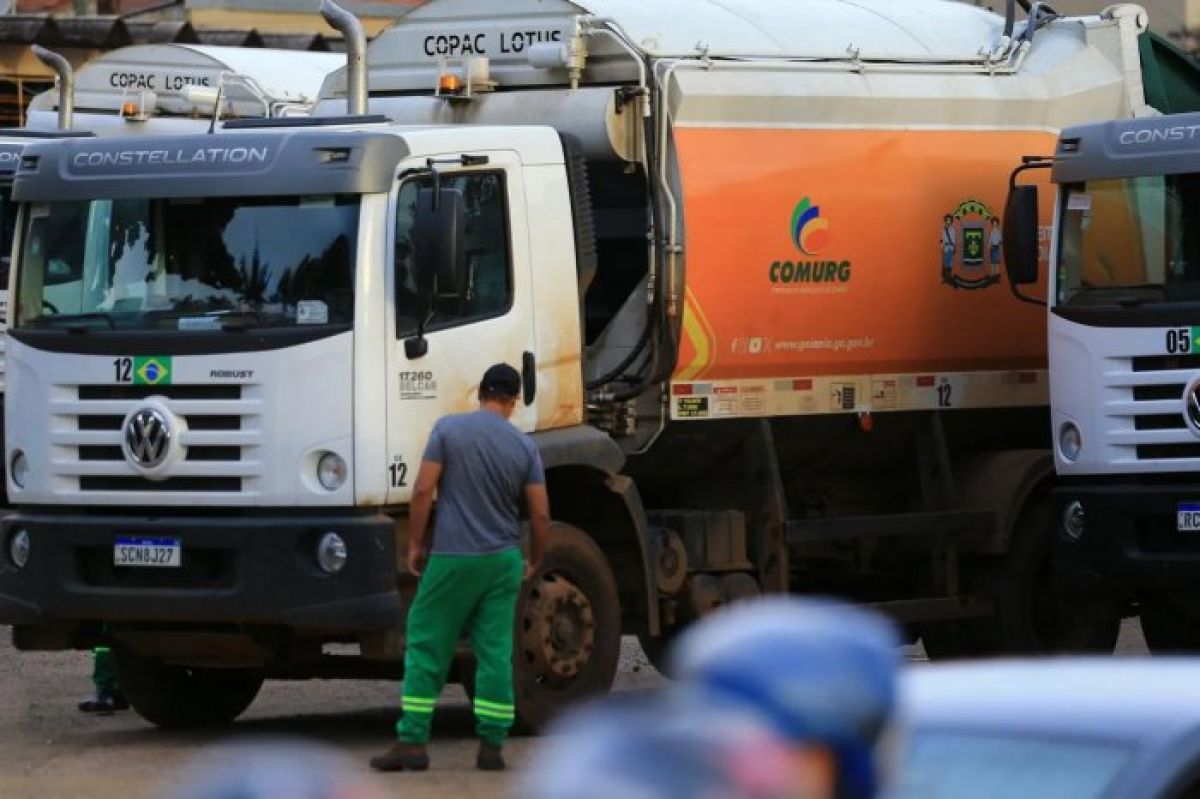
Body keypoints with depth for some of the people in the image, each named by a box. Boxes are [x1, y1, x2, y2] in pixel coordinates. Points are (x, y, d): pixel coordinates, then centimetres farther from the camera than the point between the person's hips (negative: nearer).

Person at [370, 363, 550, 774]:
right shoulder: (524, 446, 2)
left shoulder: (449, 429, -5)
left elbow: (423, 491, -9)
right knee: (495, 653, 5)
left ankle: (412, 742, -2)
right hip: (503, 562, 2)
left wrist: (416, 544, 2)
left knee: (426, 648, 2)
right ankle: (491, 746, 3)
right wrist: (535, 561, 17)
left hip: (453, 559, -2)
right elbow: (540, 514, 2)